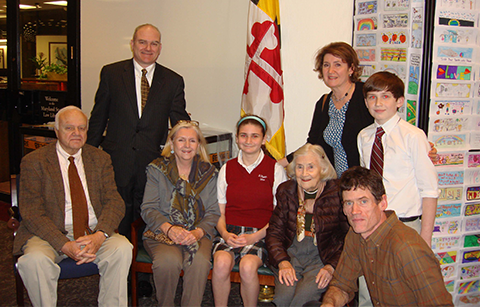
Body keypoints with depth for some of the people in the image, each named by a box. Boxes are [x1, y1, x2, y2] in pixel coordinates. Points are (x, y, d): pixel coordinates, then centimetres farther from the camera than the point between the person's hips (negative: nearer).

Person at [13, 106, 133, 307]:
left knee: (122, 248, -27)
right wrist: (64, 245, -22)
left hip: (95, 232, 2)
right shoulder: (34, 162, 1)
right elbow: (31, 212, -7)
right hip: (51, 234, -2)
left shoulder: (100, 159, 11)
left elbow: (114, 202, 2)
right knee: (34, 260, -33)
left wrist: (99, 236, -19)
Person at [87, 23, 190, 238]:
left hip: (153, 163, 1)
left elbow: (181, 123, 9)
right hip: (117, 160, 0)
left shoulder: (173, 81, 8)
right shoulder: (111, 73, 7)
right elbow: (98, 117, 9)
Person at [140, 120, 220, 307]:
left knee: (200, 262, -31)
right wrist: (169, 229, -18)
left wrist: (197, 232, -15)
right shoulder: (157, 169, 7)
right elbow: (148, 209, 0)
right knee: (168, 261, -32)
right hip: (162, 233, -1)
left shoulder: (208, 173, 11)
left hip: (198, 234, 1)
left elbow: (213, 213, 5)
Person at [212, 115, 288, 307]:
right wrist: (225, 234, -7)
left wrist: (255, 236, -11)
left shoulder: (276, 170, 5)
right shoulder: (227, 169, 14)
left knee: (248, 266, -32)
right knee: (222, 262, -30)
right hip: (230, 232, 2)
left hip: (261, 235, -2)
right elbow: (220, 212, 14)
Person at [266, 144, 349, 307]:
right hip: (291, 254, 3)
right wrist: (282, 262, -9)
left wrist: (332, 267, -15)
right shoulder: (286, 191, 7)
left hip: (323, 257, -2)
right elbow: (274, 232, 8)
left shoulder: (337, 193, -3)